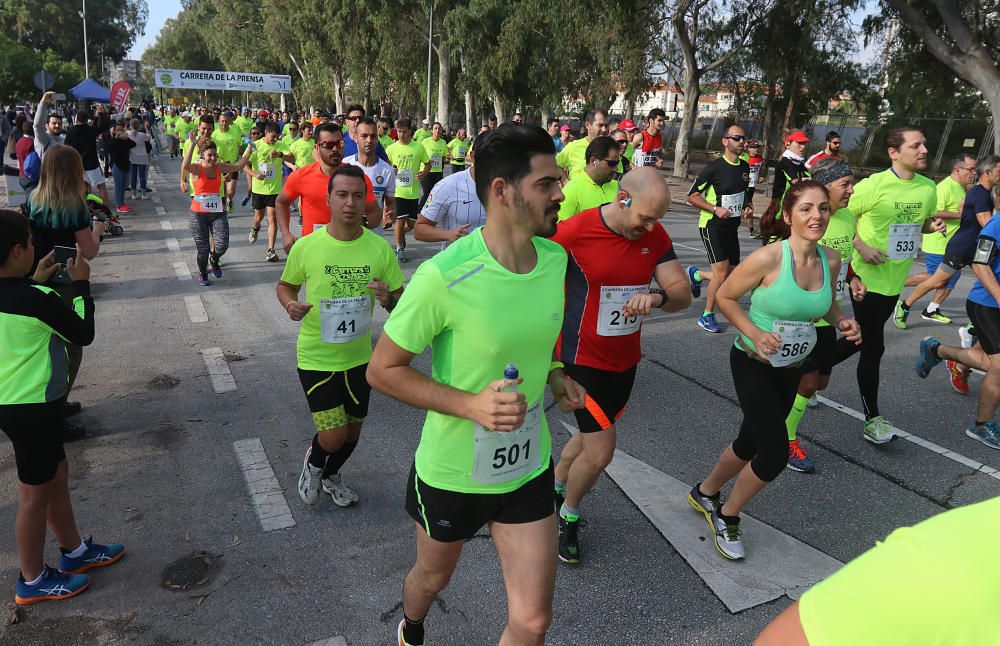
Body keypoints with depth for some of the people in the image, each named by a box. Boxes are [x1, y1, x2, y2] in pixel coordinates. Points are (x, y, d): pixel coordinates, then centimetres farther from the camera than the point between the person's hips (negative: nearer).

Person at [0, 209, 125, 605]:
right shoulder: (37, 299, -25)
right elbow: (84, 334, -11)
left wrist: (36, 282, 11)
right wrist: (80, 284, -2)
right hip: (33, 408, -9)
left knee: (56, 477, 22)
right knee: (35, 494, 7)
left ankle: (75, 551, 38)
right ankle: (33, 581, 24)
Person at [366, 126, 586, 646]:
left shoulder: (555, 258, -7)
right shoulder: (444, 276, -27)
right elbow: (382, 370, -18)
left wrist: (552, 377, -5)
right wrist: (469, 403, -29)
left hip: (528, 467, 4)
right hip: (451, 471, -3)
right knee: (433, 577, 26)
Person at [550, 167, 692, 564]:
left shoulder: (655, 236, -4)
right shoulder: (573, 232, -20)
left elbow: (682, 294, -7)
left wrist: (658, 297, -30)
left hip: (625, 360, 6)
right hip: (583, 360, -6)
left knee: (592, 436, 19)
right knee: (600, 453, -5)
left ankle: (553, 490, 46)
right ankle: (568, 516, 24)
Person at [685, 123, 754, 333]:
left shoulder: (745, 167, 7)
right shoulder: (714, 167, -14)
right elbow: (692, 196, -12)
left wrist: (748, 206, 3)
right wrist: (716, 209, -22)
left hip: (732, 227, 7)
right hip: (712, 224, -7)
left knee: (733, 274, 8)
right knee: (722, 272, -15)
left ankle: (696, 275, 36)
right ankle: (707, 316, 3)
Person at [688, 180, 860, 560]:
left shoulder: (831, 260, -6)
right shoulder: (768, 258, -24)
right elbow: (725, 297, -13)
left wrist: (843, 321, -8)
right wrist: (755, 333, -25)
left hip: (791, 368, 6)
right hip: (753, 364, -6)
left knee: (751, 444, 18)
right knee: (775, 454, -10)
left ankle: (705, 493, 46)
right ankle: (726, 515, 18)